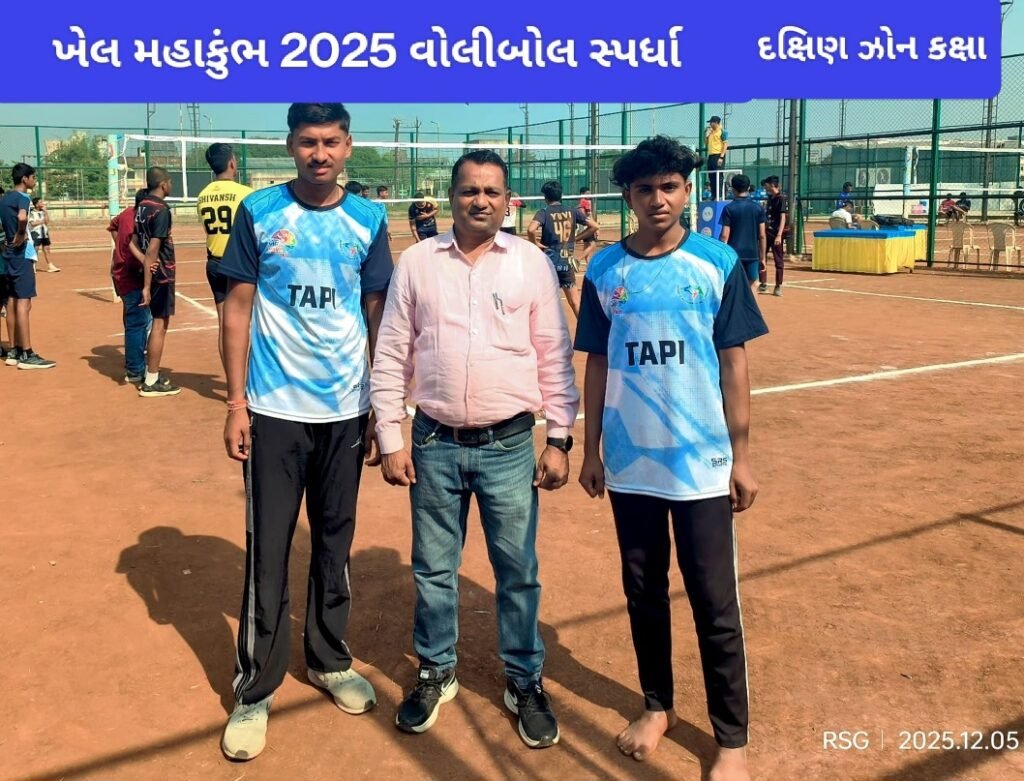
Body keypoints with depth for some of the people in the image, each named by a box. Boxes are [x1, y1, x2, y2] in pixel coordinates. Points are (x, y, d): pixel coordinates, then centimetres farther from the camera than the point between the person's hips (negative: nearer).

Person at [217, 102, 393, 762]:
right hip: (275, 409, -2)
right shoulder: (259, 212, -2)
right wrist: (237, 401, -6)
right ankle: (255, 690, 15)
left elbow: (377, 318, 7)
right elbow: (238, 308, -1)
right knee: (268, 550, 2)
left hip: (346, 410, 2)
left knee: (336, 541, 14)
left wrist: (382, 408, 6)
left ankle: (330, 660, 32)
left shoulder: (368, 219, 3)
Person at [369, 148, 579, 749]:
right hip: (435, 444, 1)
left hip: (509, 446, -1)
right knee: (433, 569, 13)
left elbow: (555, 358, 2)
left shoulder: (532, 263, 0)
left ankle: (525, 682, 27)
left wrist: (560, 440, -2)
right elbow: (391, 356, 3)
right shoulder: (417, 262, 2)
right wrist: (390, 440, 0)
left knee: (518, 572, 8)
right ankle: (436, 673, 33)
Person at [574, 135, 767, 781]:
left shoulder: (718, 263, -4)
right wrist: (591, 450, 7)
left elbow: (733, 364, -2)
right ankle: (658, 705, 34)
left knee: (716, 604, 3)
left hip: (702, 464, -2)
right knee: (643, 593, 15)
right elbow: (597, 365, 7)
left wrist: (741, 455, -3)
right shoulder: (604, 270, 2)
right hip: (630, 463, 3)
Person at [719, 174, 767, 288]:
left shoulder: (729, 209, -5)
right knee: (752, 287, 10)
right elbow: (762, 235, 2)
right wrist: (763, 257, 9)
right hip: (752, 254, 2)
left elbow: (724, 236, -8)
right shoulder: (758, 208, 3)